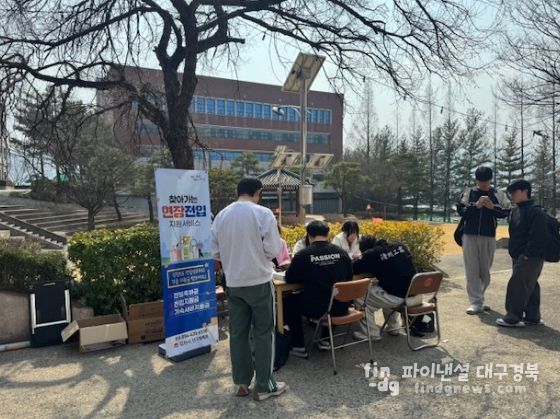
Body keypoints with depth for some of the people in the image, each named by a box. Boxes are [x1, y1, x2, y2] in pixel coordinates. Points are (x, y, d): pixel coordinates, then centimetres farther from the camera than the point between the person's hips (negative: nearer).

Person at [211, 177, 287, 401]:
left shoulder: (221, 216, 1)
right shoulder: (263, 213, -13)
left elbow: (215, 252, 7)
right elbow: (273, 250, -12)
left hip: (233, 283, 4)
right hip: (259, 282, -4)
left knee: (237, 332, 14)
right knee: (264, 333, 8)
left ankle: (241, 382, 25)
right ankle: (264, 386, 16)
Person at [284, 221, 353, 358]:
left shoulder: (302, 255, -11)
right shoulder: (342, 253, -1)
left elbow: (289, 279, 1)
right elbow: (349, 277, 13)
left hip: (315, 308, -4)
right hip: (341, 308, 4)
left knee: (289, 302, 22)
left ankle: (298, 347, 21)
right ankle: (326, 340, 36)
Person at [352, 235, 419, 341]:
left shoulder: (371, 255, -8)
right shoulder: (400, 246, 7)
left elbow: (354, 269, 1)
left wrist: (360, 259, 23)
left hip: (397, 297, -7)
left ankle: (371, 333, 16)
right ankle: (394, 328, 40)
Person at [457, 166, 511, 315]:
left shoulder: (498, 194, 4)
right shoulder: (469, 193, 3)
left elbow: (507, 212, 0)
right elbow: (460, 211, -3)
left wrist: (493, 207, -15)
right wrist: (476, 205, -17)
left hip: (488, 237, 1)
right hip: (470, 236, -1)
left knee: (485, 270, 9)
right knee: (472, 270, -2)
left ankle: (478, 298, 26)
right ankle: (475, 303, 2)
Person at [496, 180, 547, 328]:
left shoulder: (535, 211, -14)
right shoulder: (516, 211, 15)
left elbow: (537, 237, -20)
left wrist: (527, 254, -21)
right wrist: (513, 252, 14)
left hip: (530, 258, -9)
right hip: (518, 256, 9)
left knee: (517, 285, -8)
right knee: (530, 286, 15)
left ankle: (513, 318, -1)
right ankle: (532, 316, 23)